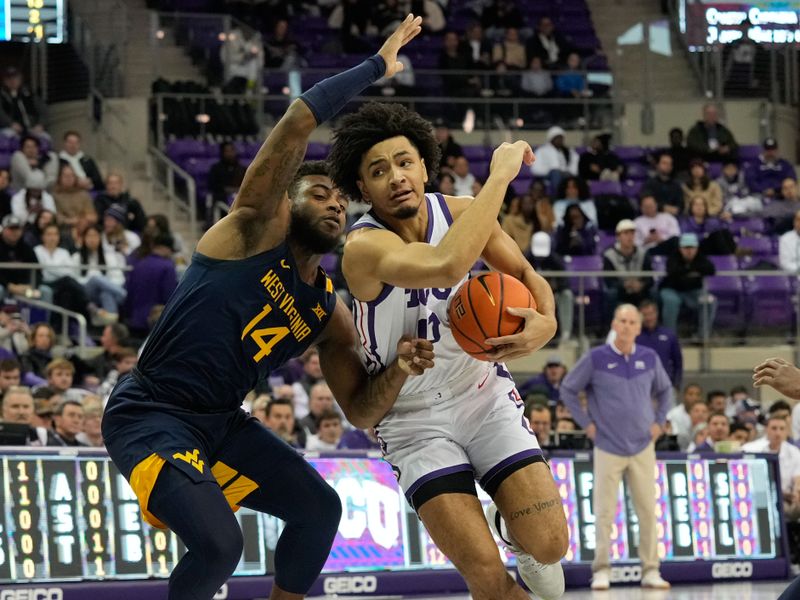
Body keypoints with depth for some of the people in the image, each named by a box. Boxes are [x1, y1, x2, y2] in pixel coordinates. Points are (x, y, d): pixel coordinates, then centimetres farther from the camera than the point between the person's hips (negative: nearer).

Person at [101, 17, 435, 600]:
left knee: (320, 508, 11)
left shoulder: (329, 313, 12)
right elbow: (299, 121, -18)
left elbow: (361, 412, 12)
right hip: (149, 417, -9)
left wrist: (398, 371, -9)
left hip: (220, 423, 9)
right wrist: (377, 65, -8)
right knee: (220, 543, -25)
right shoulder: (259, 228, -7)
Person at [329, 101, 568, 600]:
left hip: (484, 394, 4)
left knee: (548, 545, -11)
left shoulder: (459, 213, -7)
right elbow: (446, 267, -45)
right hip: (416, 421, -4)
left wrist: (546, 320, -16)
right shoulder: (365, 246, -25)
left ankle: (508, 527, 23)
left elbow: (523, 273, 8)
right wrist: (500, 174, -37)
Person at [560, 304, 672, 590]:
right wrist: (586, 423, -1)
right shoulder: (596, 358, -4)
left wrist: (659, 421, 10)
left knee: (648, 510, 1)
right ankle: (601, 570, 5)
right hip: (608, 447, -2)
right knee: (604, 512, -3)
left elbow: (665, 390, 21)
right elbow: (568, 390, 5)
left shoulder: (649, 358, 4)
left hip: (642, 448, 2)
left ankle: (650, 571, 7)